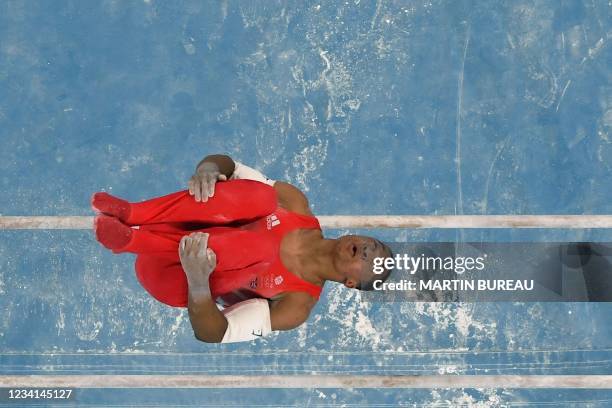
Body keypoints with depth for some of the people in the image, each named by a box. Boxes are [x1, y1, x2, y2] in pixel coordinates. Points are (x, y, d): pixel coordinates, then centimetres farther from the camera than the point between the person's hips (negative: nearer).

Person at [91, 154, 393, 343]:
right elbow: (225, 164, 2)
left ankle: (129, 238, -34)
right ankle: (133, 213, -33)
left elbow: (212, 333, -17)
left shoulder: (299, 304, -9)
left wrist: (198, 279, -39)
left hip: (173, 279, -4)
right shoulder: (297, 203, 2)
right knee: (259, 195, -21)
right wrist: (208, 170, -25)